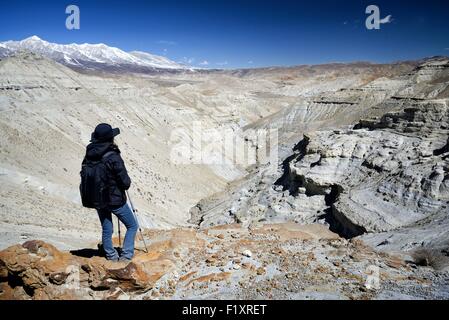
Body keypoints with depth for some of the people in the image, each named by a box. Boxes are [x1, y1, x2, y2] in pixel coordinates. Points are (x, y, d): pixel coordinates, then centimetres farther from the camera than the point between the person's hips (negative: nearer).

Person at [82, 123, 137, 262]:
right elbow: (126, 182, -21)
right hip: (115, 200, -6)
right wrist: (126, 184, 2)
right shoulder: (113, 158, -25)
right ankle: (126, 255, 11)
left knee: (106, 230, 20)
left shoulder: (89, 155, -5)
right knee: (132, 226, 13)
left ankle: (111, 256, 33)